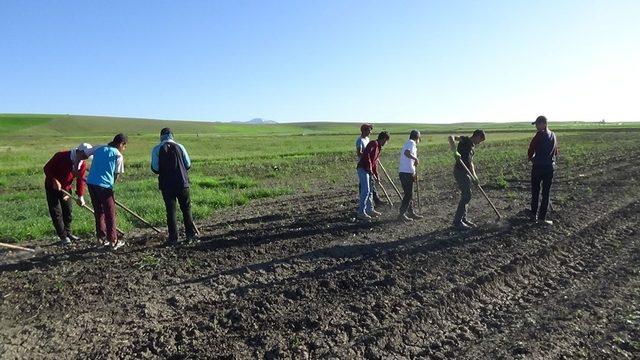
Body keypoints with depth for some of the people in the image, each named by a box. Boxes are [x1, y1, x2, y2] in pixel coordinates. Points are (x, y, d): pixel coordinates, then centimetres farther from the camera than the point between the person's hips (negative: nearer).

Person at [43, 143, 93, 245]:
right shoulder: (60, 156, -24)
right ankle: (63, 236, 2)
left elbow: (80, 180, -7)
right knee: (56, 213, -4)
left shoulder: (83, 164, -9)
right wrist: (55, 181, -27)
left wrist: (80, 196, -13)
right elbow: (47, 168, -17)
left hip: (66, 188, 5)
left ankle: (68, 233, 27)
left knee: (68, 211, 12)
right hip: (52, 187, -5)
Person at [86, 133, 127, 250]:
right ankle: (113, 241, 10)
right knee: (110, 214, 4)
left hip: (91, 183, 6)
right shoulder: (118, 156, -2)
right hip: (104, 185, -6)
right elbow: (116, 175, 0)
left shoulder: (99, 149, 15)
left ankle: (102, 237, 25)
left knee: (98, 212, 18)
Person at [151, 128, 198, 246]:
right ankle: (191, 234, 16)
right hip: (182, 183, 1)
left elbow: (155, 168, -4)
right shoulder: (179, 146, 1)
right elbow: (188, 164, 2)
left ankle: (173, 238, 7)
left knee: (170, 210, 5)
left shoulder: (156, 149, -3)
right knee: (186, 209, 12)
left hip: (166, 184, -1)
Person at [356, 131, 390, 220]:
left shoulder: (378, 148, 21)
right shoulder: (374, 143, -9)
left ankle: (370, 210, 28)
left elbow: (375, 163, 25)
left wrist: (376, 176, 24)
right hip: (363, 169, -10)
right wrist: (369, 168, -22)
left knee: (369, 191, 16)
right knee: (365, 191, -11)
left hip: (368, 171, 10)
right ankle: (361, 213, -7)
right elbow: (366, 154, -25)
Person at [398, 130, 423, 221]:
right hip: (406, 173, -10)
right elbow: (407, 153, -30)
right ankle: (401, 214, 0)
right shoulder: (411, 143, -9)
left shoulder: (408, 143, 20)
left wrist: (414, 172, 19)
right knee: (408, 194, -4)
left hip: (407, 173, 10)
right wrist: (416, 158, -16)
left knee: (409, 194, 16)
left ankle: (411, 213, 24)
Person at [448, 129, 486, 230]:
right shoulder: (465, 140, -4)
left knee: (465, 196, 15)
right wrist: (455, 151, -34)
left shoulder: (472, 146, 21)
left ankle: (463, 219, 26)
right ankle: (457, 221, -1)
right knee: (466, 196, -8)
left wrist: (474, 175, 10)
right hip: (460, 172, -9)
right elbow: (451, 137, -20)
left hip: (466, 173, 9)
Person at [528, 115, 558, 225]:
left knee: (535, 192, 10)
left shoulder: (539, 135, -12)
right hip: (550, 167, 4)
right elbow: (556, 152, 14)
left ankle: (534, 215, 17)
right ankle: (542, 218, 9)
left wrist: (532, 158, 8)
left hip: (538, 167, -4)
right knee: (546, 193, 7)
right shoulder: (553, 135, 6)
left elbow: (530, 151, -11)